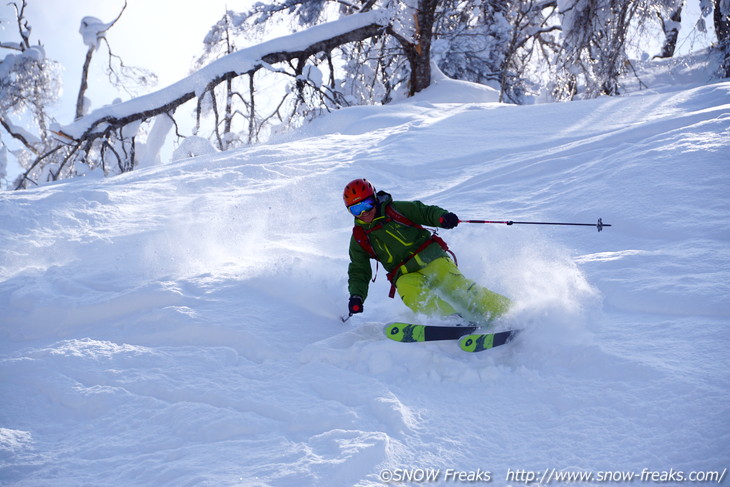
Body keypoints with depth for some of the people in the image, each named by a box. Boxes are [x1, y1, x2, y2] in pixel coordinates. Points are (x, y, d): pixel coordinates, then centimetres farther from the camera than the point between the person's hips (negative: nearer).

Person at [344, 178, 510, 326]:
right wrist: (356, 296, -3)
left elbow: (426, 212, 7)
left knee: (455, 286, -25)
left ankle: (506, 310, -21)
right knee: (411, 295, -32)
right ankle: (461, 319, -42)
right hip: (406, 276, 2)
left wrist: (442, 217, -16)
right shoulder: (359, 238, 13)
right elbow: (359, 272, 14)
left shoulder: (395, 209, 7)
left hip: (430, 257, -1)